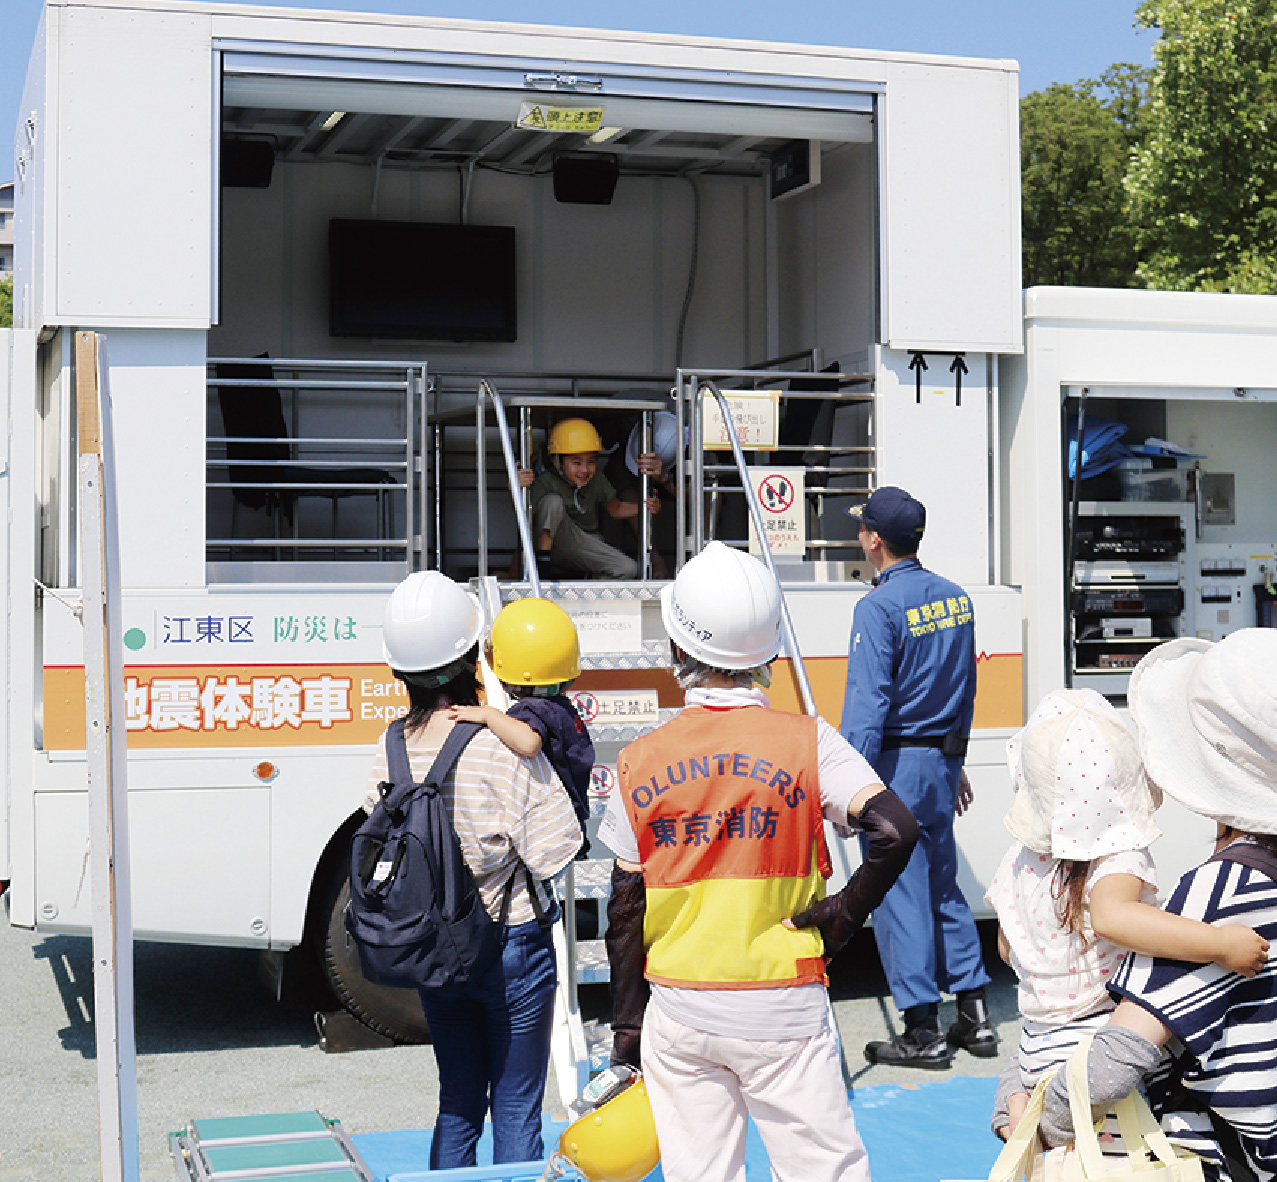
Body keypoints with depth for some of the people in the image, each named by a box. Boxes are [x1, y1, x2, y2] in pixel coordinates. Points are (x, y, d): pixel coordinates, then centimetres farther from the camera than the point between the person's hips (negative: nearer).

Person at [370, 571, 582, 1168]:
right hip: (512, 948, -5)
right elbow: (552, 853, -17)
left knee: (457, 1104, 18)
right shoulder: (506, 745, -20)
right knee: (517, 1109, 7)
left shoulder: (391, 748, -5)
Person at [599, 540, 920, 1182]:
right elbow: (894, 831, -20)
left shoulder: (641, 761, -1)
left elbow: (625, 914, 3)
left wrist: (626, 1027, 11)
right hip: (783, 1010, -2)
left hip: (678, 1014, 2)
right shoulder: (805, 742, -7)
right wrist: (841, 914, -6)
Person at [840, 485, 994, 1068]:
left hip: (896, 763, -8)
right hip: (942, 761, 8)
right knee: (943, 886, 16)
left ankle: (922, 1031, 5)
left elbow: (867, 704, -19)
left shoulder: (878, 607, -15)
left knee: (899, 893, 0)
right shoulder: (956, 598, 9)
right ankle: (974, 1015, 19)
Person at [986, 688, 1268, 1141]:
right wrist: (1219, 943, -40)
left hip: (1039, 1044, 5)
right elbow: (1111, 916, -39)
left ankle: (1015, 1100, 10)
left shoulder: (1022, 859, -1)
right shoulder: (1120, 859, -18)